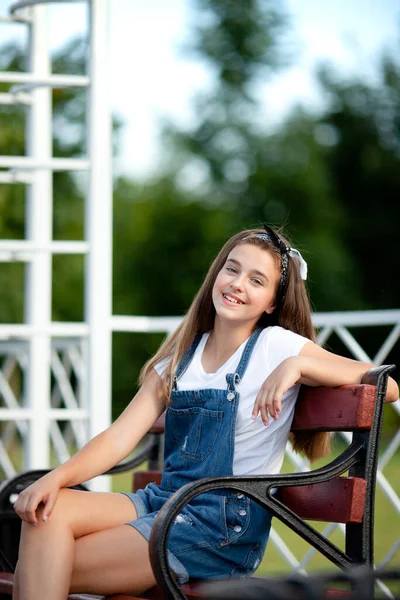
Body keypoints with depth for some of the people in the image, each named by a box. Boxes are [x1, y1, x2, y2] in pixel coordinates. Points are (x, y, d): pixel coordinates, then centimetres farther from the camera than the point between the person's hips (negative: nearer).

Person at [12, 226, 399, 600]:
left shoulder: (276, 346, -3)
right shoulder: (182, 356, 13)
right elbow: (119, 438, 4)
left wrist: (298, 364, -22)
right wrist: (57, 477, -13)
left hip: (226, 529, -6)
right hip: (163, 500, 6)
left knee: (55, 568, -19)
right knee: (47, 510, -21)